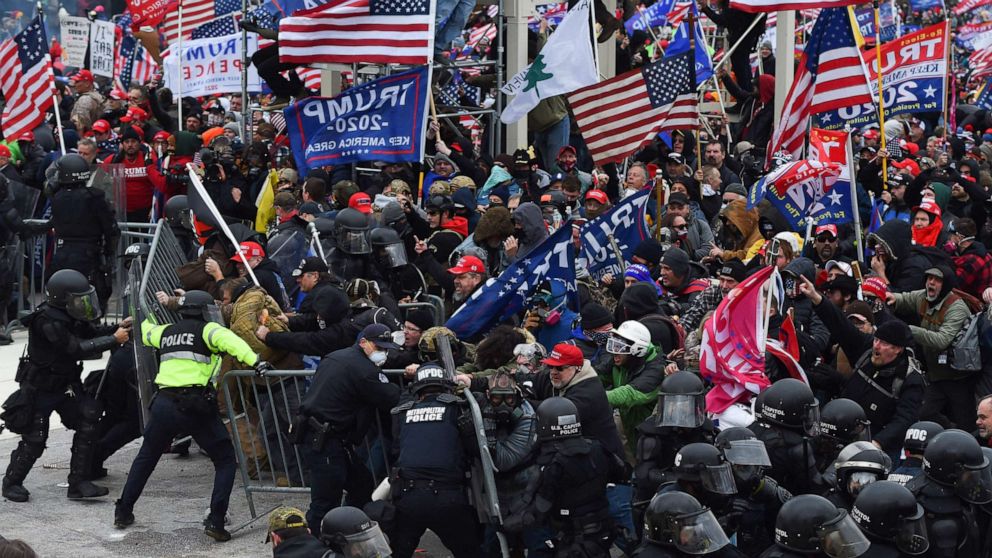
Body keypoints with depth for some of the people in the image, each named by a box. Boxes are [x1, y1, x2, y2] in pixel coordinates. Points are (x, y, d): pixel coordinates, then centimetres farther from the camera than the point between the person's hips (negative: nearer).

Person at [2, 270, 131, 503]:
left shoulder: (70, 316, -1)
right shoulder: (48, 322, -28)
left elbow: (91, 332, 11)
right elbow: (77, 349, -32)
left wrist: (118, 327, -6)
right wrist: (114, 339, -27)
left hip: (66, 384, 8)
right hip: (40, 389, -8)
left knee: (88, 423, -8)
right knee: (34, 440, -2)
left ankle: (78, 483, -3)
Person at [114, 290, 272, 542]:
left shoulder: (166, 332, 20)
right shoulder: (206, 330, 3)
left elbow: (145, 332, 42)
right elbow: (229, 341, -18)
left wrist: (142, 319, 65)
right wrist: (255, 362, -30)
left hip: (164, 405, 5)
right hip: (196, 407, -5)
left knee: (146, 457, 25)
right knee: (226, 461, 6)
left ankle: (123, 512, 31)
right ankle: (216, 521, -5)